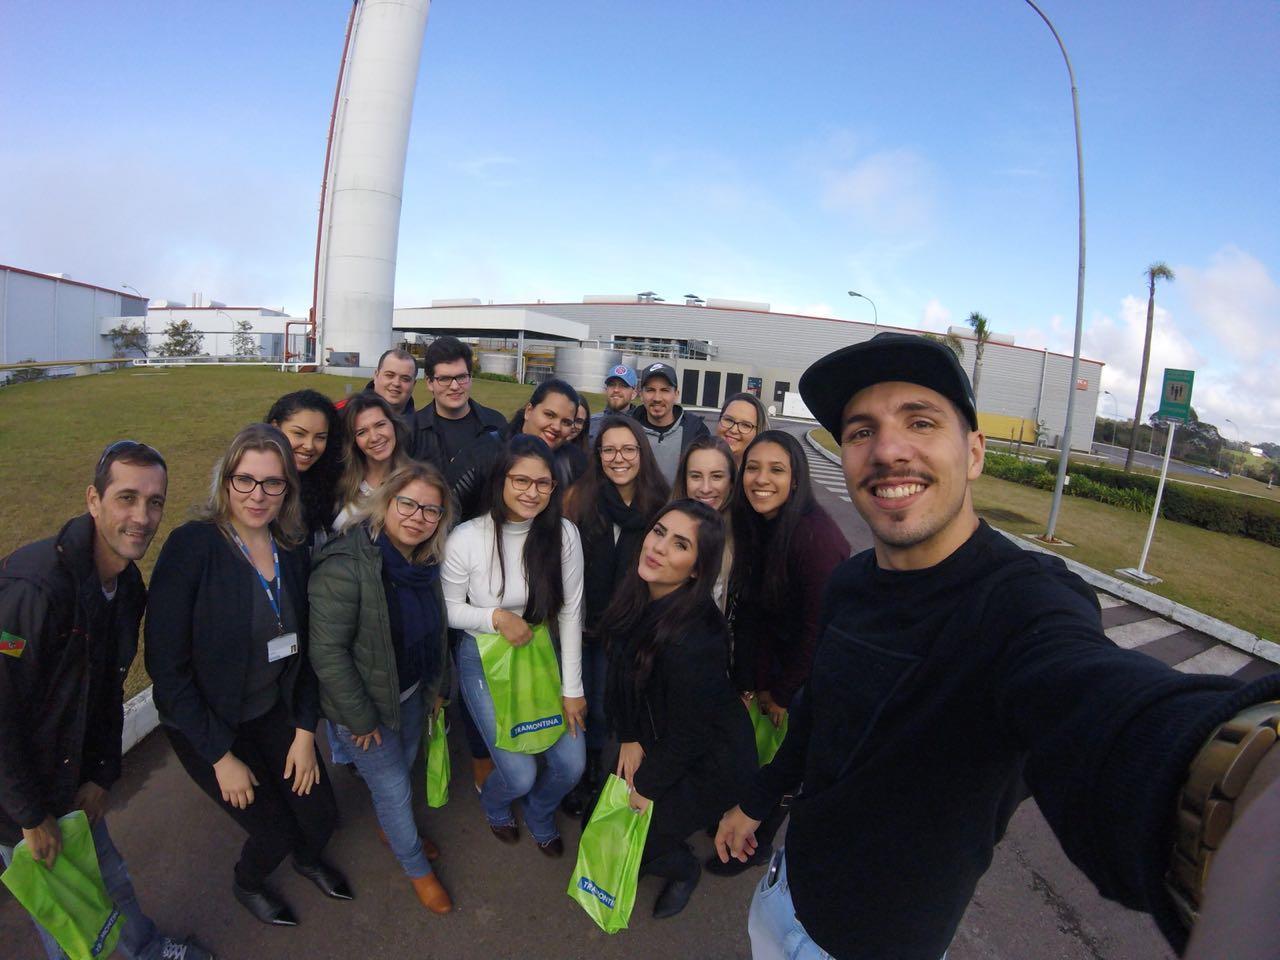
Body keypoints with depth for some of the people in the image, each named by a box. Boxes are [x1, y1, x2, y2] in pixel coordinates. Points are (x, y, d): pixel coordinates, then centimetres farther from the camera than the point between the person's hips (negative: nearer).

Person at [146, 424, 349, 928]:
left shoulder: (290, 550, -6)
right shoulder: (192, 545, -23)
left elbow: (301, 647, 2)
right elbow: (166, 664, -20)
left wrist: (305, 730, -1)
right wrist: (220, 756, -15)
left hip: (275, 712, 4)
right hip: (206, 724, -4)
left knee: (321, 813, 8)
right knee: (276, 831, 5)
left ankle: (309, 859, 45)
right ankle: (247, 885, 41)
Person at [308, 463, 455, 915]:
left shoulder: (425, 562, -6)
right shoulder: (345, 565, -30)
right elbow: (327, 651, -27)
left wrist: (439, 688, 11)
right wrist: (360, 719, -19)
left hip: (412, 694, 7)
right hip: (364, 703, -6)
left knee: (403, 770, 26)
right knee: (394, 788, 10)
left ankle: (390, 828, 57)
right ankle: (416, 866, 37)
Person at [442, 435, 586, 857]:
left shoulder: (564, 534, -15)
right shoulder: (466, 538, -19)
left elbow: (570, 612, -8)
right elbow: (448, 608, -5)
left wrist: (571, 689, -5)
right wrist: (496, 618, -23)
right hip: (484, 658, -2)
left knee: (571, 764, 0)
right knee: (520, 774, -4)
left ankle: (539, 814, 39)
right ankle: (494, 804, 37)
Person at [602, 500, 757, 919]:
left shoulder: (694, 641, -36)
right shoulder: (638, 599, -14)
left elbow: (687, 735, -22)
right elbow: (623, 672, 1)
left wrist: (646, 785, -8)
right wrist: (630, 739, -3)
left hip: (709, 765, -6)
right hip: (656, 740, 7)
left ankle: (684, 870, 33)